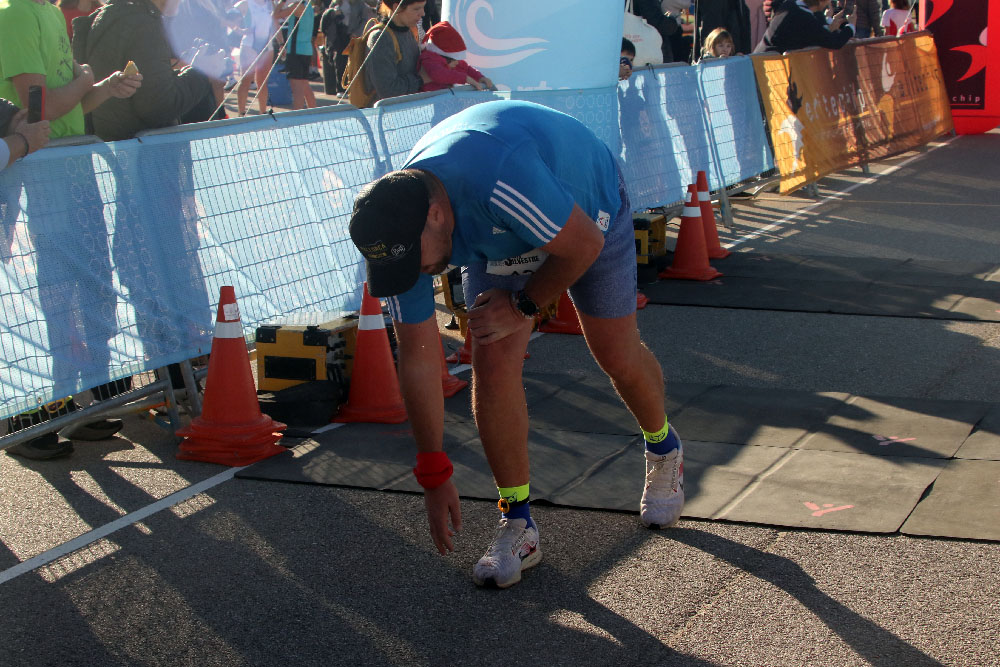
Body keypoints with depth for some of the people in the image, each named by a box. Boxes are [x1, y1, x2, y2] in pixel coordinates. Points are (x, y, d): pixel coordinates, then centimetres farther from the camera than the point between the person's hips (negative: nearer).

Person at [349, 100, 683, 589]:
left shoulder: (500, 180, -47)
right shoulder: (398, 232, -27)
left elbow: (585, 244, -30)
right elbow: (418, 359, -20)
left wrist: (522, 306, -19)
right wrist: (433, 473, -17)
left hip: (588, 214, -3)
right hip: (496, 239, 4)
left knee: (617, 356, -1)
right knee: (492, 361, -13)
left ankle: (663, 450, 33)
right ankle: (517, 522, 0)